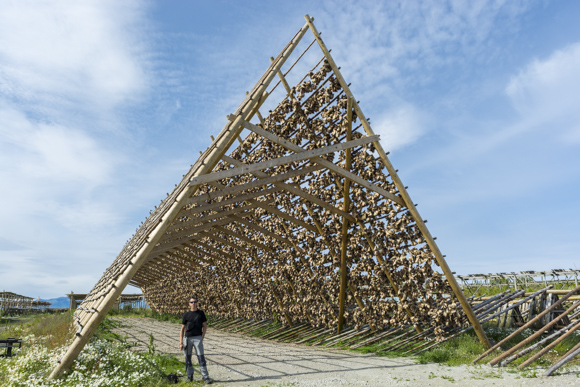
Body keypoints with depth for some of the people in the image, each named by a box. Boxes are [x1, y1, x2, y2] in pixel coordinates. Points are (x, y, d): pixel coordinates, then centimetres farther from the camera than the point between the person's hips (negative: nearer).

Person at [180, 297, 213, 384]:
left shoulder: (201, 313, 4)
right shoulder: (186, 315, 5)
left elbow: (205, 326, 7)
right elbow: (182, 329, 6)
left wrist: (202, 338, -3)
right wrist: (181, 342, -1)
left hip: (197, 338, -2)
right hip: (187, 338, 2)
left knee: (201, 358, -6)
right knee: (188, 358, 7)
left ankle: (205, 377, -2)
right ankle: (190, 375, 26)